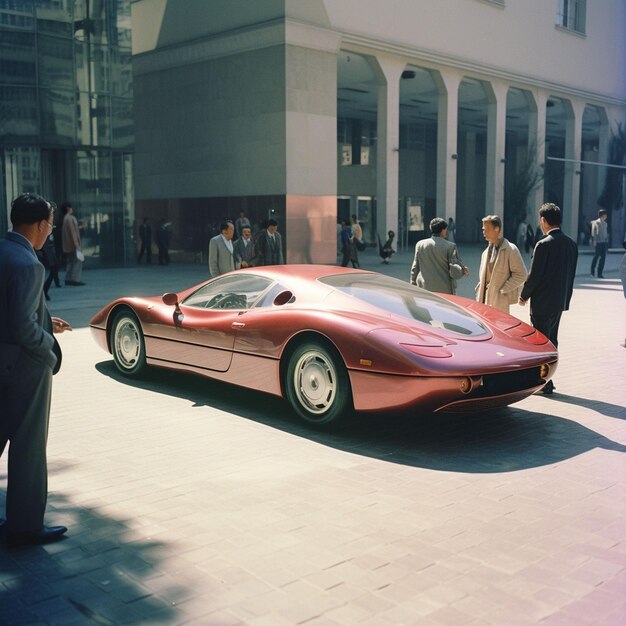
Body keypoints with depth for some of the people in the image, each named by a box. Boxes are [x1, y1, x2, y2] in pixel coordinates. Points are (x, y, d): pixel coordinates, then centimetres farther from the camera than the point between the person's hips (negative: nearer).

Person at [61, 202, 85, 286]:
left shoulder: (67, 218, 16)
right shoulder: (70, 218, -15)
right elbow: (72, 232, -20)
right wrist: (77, 245, -21)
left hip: (68, 245, 10)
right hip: (73, 244, -10)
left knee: (71, 262, 13)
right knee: (77, 262, -8)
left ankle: (68, 279, 15)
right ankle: (75, 280, -10)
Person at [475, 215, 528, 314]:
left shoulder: (511, 250, -8)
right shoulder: (486, 251, 14)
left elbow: (521, 274, -12)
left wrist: (502, 290, -14)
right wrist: (479, 297, 8)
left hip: (500, 302, -7)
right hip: (485, 301, 7)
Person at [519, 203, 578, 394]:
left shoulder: (543, 245, -18)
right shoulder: (571, 244, 5)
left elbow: (534, 275, -17)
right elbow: (571, 274, 9)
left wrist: (524, 296, -2)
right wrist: (566, 297, 17)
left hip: (542, 302, -8)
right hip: (560, 301, 8)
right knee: (551, 340, 17)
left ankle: (543, 384, 6)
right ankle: (546, 380, 26)